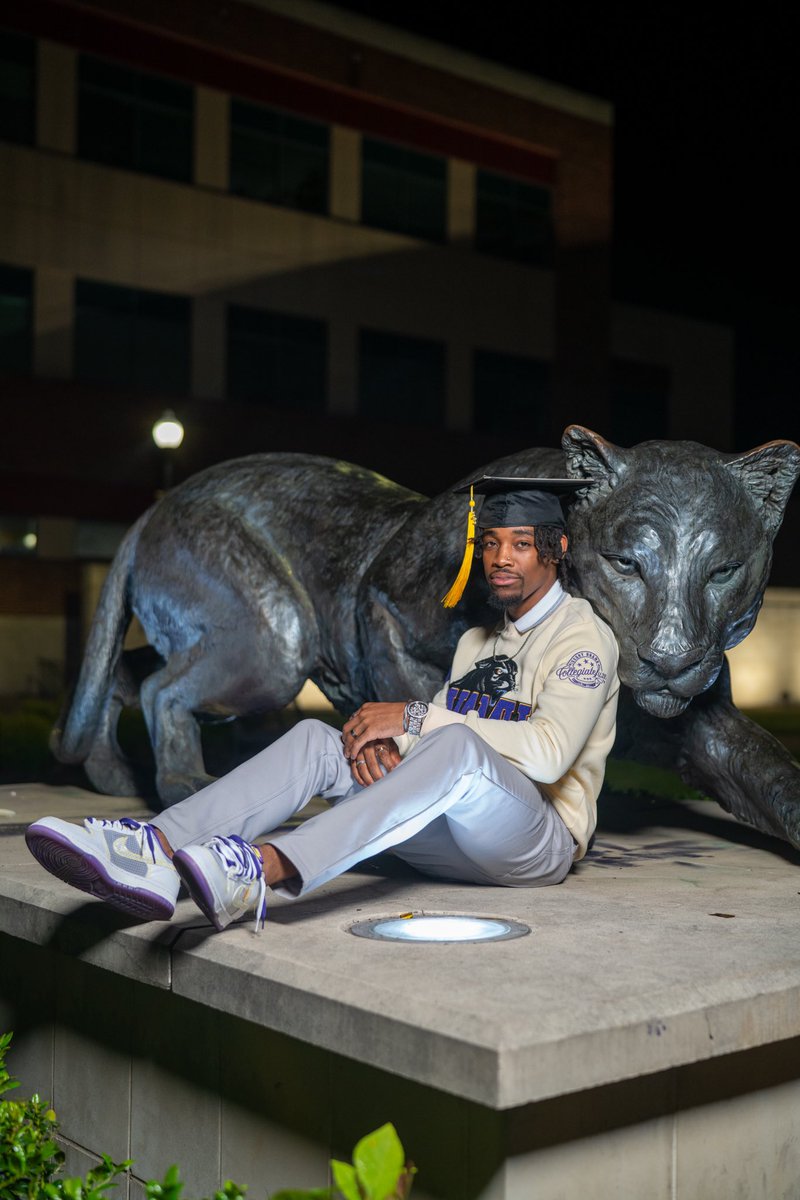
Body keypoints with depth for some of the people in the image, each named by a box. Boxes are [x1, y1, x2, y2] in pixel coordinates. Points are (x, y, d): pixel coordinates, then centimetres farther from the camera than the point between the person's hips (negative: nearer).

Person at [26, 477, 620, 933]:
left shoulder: (582, 635, -3)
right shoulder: (477, 641, 23)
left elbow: (550, 753, -21)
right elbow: (433, 728, 13)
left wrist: (416, 716, -21)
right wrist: (388, 741, -12)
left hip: (538, 844, -6)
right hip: (457, 840, 6)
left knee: (458, 743, -39)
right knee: (319, 740, -15)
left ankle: (262, 871, -58)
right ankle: (157, 850, -39)